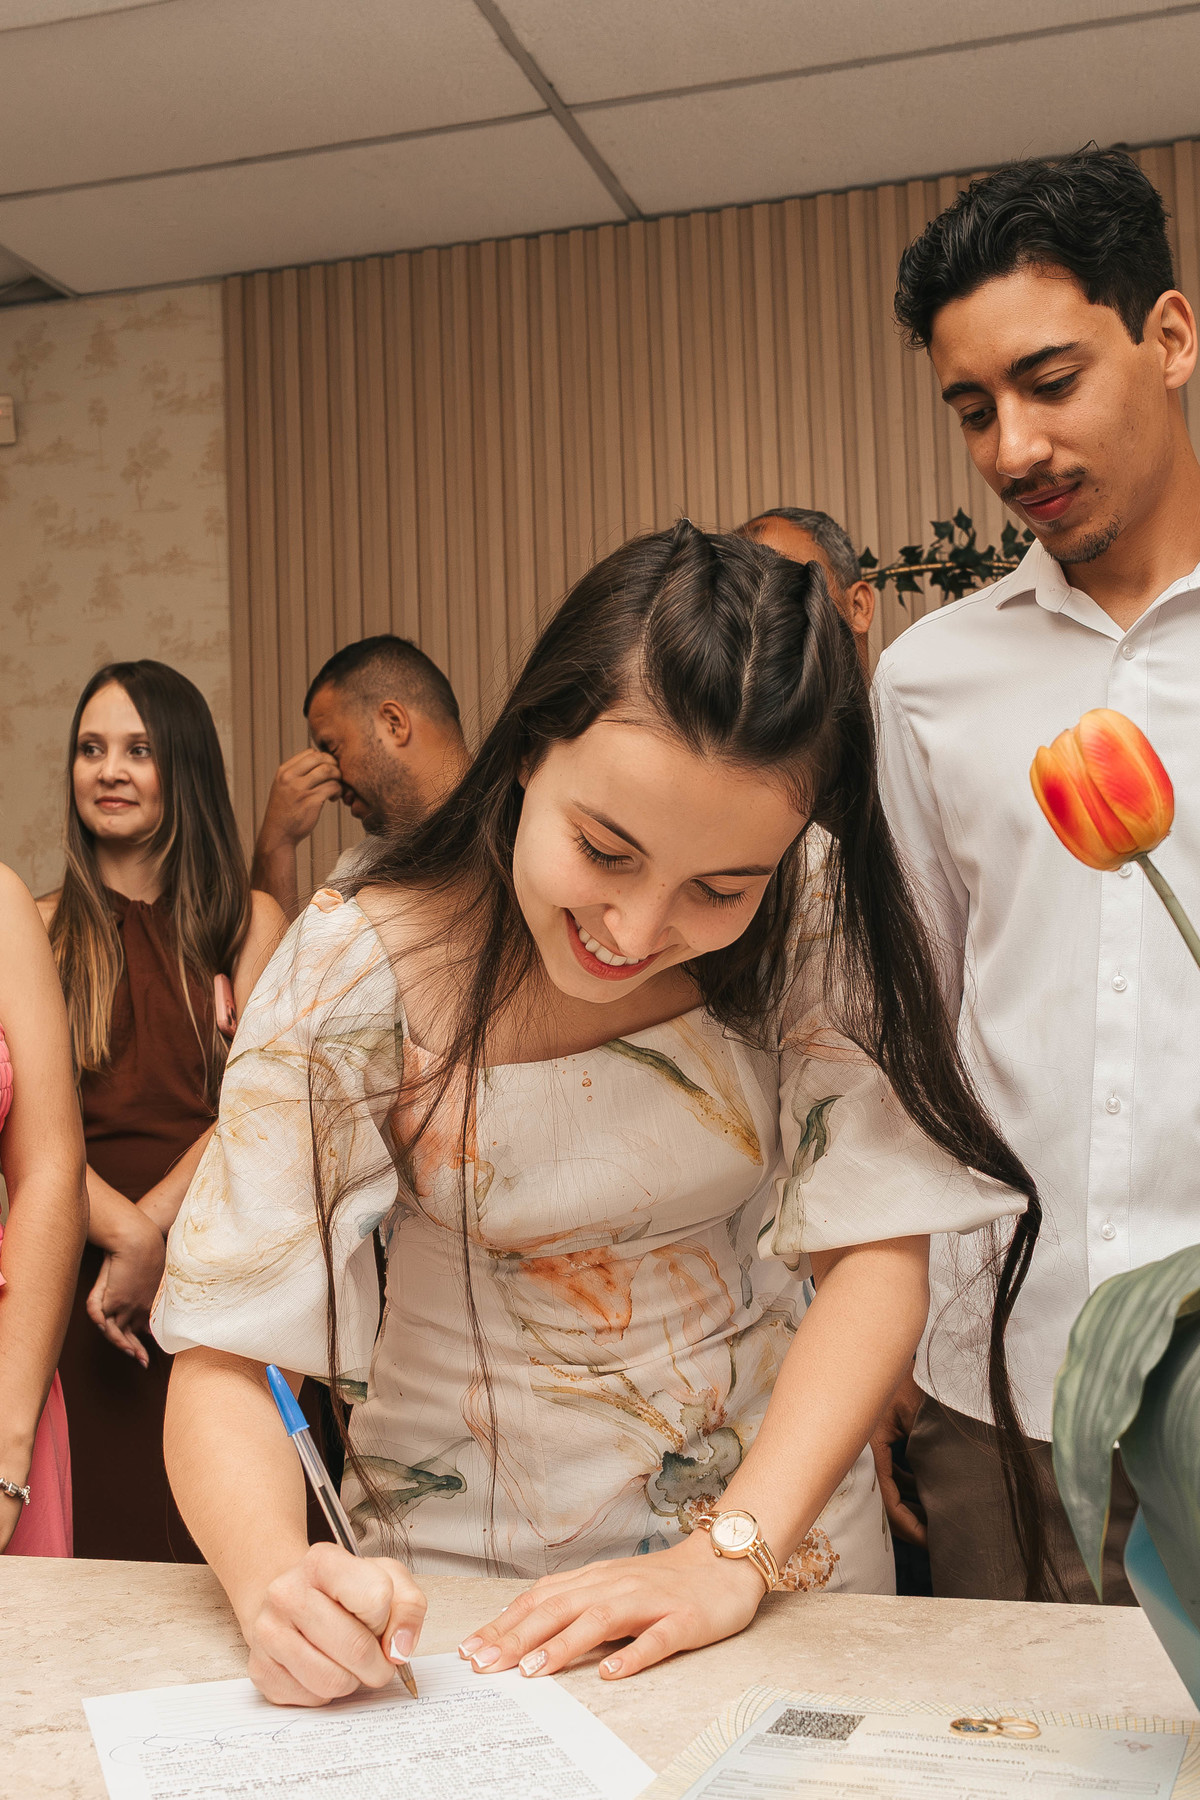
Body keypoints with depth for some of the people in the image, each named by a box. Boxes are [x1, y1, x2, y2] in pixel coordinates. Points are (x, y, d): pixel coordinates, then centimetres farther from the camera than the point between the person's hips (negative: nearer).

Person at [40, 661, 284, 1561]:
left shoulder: (250, 921, 6)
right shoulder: (41, 930, 7)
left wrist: (152, 1226, -13)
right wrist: (126, 1235, -16)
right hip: (83, 1277, 0)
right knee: (104, 1534, 2)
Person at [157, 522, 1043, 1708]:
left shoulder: (809, 918, -12)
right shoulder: (357, 975, -17)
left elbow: (879, 1249, -12)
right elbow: (227, 1355, -15)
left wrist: (734, 1552, -23)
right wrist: (275, 1581, -34)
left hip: (777, 1519, 2)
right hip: (462, 1573, -1)